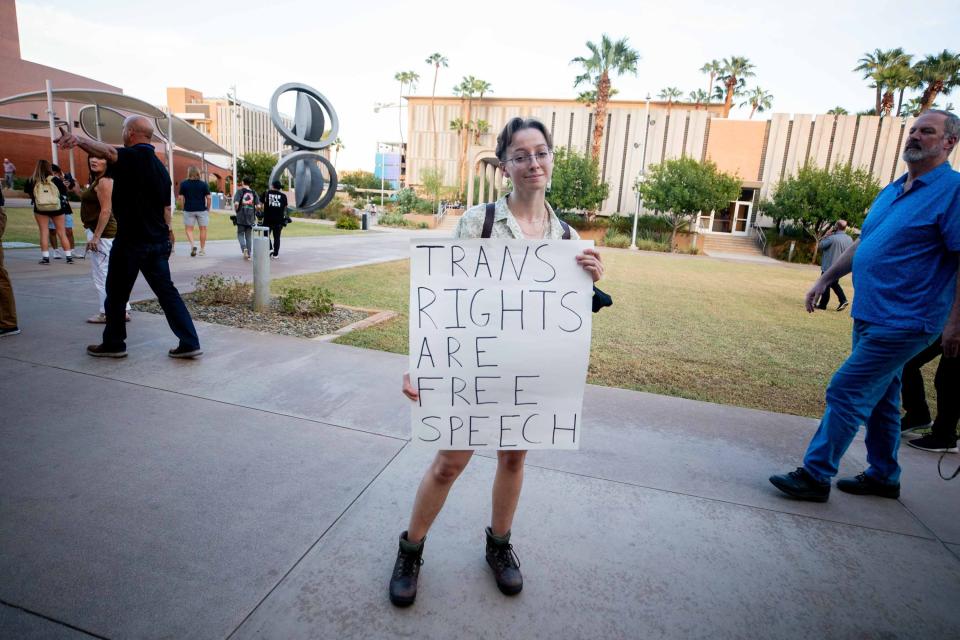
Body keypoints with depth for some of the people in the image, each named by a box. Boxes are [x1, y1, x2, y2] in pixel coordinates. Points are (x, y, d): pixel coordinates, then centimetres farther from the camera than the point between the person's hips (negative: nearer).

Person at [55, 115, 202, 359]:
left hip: (130, 241, -7)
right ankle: (189, 343, 1)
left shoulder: (132, 156, -10)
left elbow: (108, 151, -35)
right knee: (166, 291, 7)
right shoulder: (160, 167, 14)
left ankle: (113, 344, 22)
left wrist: (79, 139, -54)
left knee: (116, 294, 10)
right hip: (158, 242, 7)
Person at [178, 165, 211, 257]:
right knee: (203, 229, 8)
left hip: (189, 210, 0)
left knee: (188, 229, 7)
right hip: (202, 209, 0)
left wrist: (183, 208, 10)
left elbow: (181, 198, -2)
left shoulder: (184, 184, 0)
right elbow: (208, 197, -4)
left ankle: (192, 245, -15)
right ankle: (202, 249, 13)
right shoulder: (204, 184, -1)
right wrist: (208, 208, 7)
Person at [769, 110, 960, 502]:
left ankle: (815, 476, 2)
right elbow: (863, 242, 22)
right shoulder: (892, 191, 14)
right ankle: (884, 477, 31)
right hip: (871, 316, 9)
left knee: (845, 393, -8)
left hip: (902, 322, -9)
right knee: (879, 399, 16)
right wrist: (825, 280, 17)